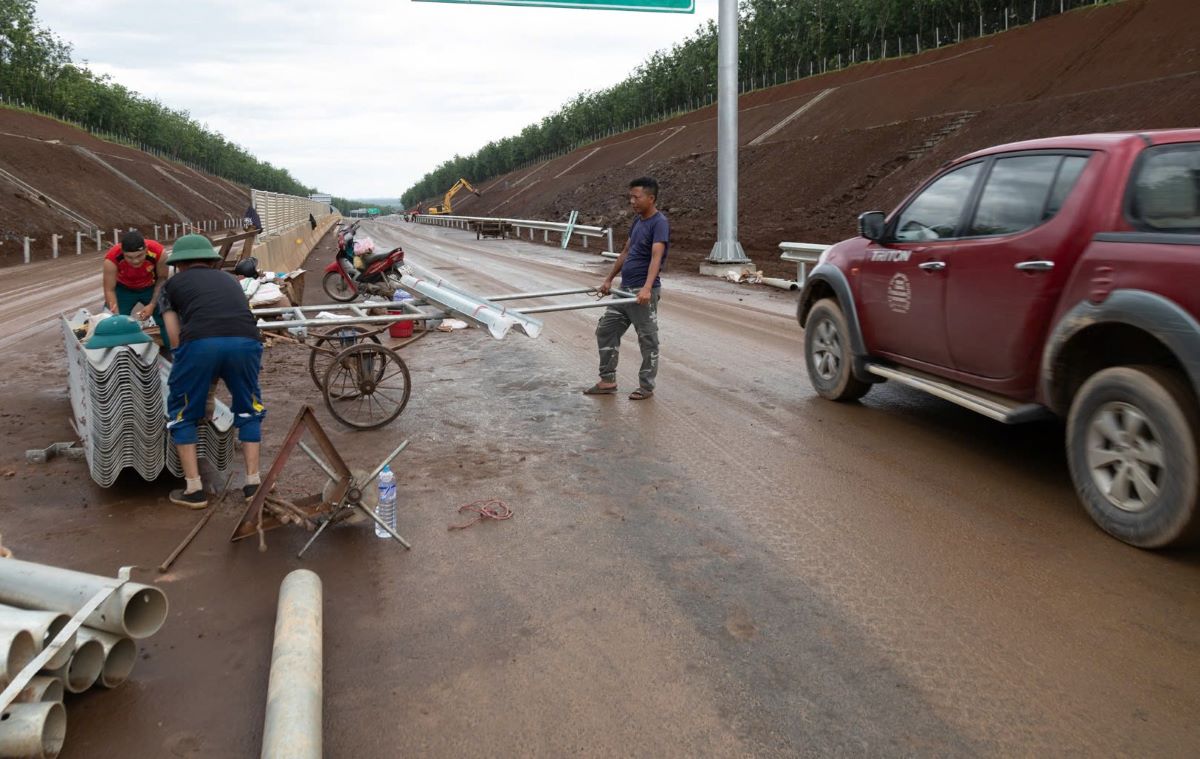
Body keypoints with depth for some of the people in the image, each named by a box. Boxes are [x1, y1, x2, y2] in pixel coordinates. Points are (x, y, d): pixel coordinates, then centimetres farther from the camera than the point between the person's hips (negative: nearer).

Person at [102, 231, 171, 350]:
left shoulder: (158, 252, -36)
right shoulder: (112, 259, -37)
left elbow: (162, 279, -16)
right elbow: (110, 290, -24)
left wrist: (152, 305, -22)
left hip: (151, 287, 0)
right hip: (123, 288, 0)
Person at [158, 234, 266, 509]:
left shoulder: (172, 284, 28)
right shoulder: (229, 279, 36)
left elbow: (176, 338, 22)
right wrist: (218, 374, 57)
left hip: (200, 343, -2)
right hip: (245, 341, 2)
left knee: (182, 413, 19)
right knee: (249, 410, 25)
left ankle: (194, 489, 19)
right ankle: (253, 483, 23)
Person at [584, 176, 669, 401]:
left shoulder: (659, 223, -15)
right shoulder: (638, 220, 13)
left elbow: (656, 256, -27)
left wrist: (646, 288, -40)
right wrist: (609, 279, 24)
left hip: (643, 293, -9)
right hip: (624, 289, 9)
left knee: (648, 340, 3)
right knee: (605, 331, 11)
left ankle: (646, 386, 14)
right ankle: (607, 381, 19)